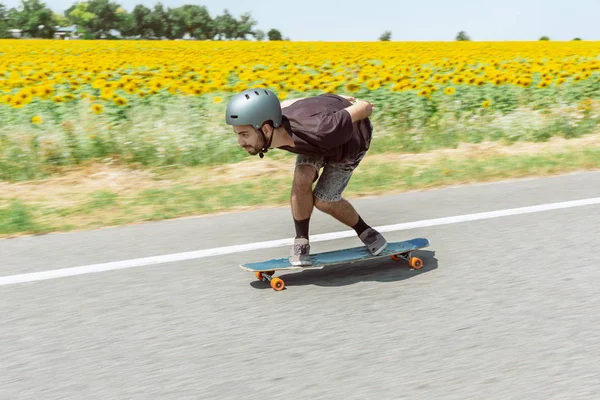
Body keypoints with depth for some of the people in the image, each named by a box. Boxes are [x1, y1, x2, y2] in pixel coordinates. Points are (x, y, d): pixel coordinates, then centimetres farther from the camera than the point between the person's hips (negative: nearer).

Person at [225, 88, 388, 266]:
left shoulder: (319, 132, -48)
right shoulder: (268, 131, -30)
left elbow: (363, 107, -31)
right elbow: (288, 103, -8)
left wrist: (364, 106, -4)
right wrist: (336, 99, 7)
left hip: (354, 133, -4)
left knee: (323, 201, -7)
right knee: (301, 179, -21)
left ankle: (366, 232, 18)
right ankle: (301, 241, -1)